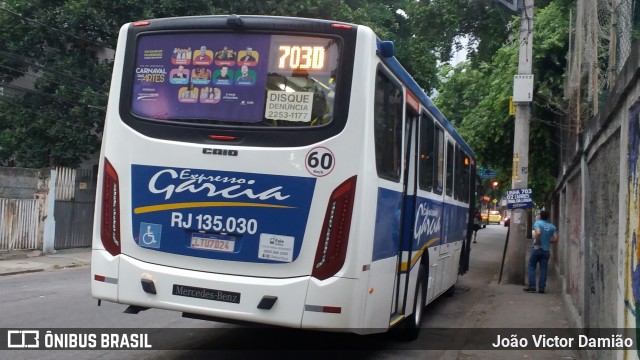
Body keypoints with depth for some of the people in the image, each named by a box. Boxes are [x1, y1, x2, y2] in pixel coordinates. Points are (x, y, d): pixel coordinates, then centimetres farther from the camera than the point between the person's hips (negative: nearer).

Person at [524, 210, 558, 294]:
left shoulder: (537, 223, -5)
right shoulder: (552, 226, 7)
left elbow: (538, 233, -23)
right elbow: (555, 239, 1)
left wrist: (537, 244, -14)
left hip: (537, 249, -4)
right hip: (546, 250, 4)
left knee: (532, 266, 5)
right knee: (543, 269, 6)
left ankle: (532, 286, -2)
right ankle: (541, 288, 4)